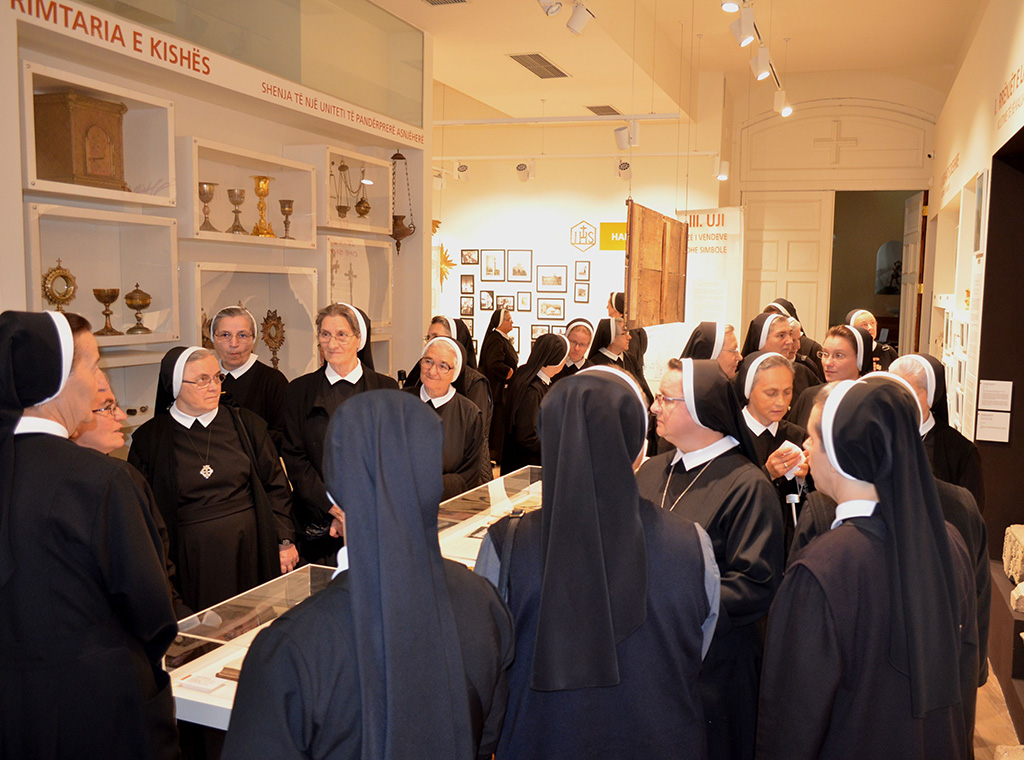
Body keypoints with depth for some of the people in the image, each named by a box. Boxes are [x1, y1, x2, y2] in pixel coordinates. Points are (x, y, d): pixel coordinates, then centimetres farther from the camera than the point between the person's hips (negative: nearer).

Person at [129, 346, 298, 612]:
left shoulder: (245, 424, 5)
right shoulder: (149, 438, 1)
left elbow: (275, 486, 7)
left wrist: (285, 541, 2)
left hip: (251, 548, 1)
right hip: (193, 561, -1)